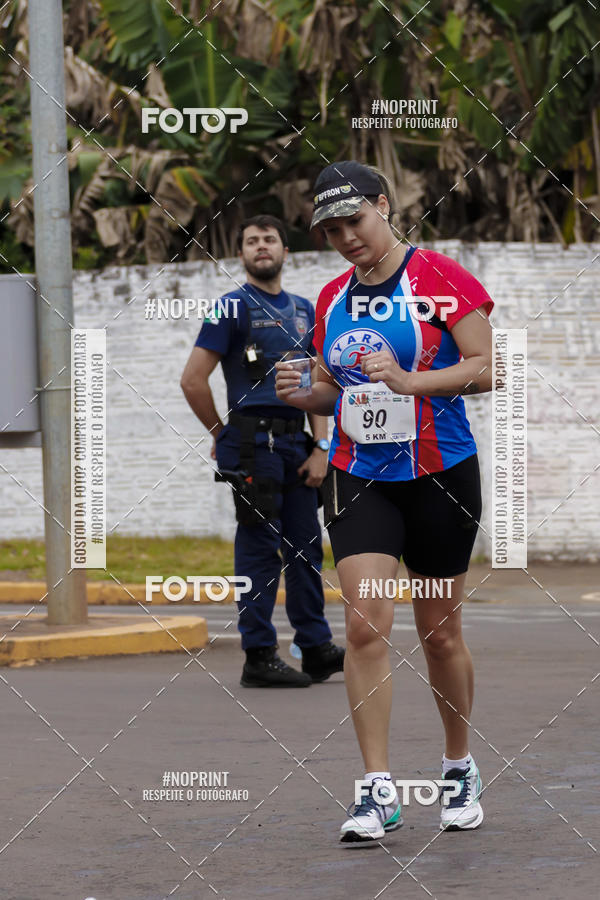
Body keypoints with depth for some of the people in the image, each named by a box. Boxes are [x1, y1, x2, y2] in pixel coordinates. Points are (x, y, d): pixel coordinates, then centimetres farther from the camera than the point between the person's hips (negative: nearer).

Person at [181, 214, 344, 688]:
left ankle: (317, 648, 15)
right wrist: (224, 437, 1)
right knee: (260, 548, -5)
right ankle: (259, 658, -1)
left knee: (306, 547, 9)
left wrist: (321, 447, 4)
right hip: (255, 444, -6)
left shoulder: (304, 310, 16)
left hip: (296, 444, 6)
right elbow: (193, 380, -7)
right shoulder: (232, 308, -3)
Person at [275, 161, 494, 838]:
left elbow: (485, 369, -11)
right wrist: (301, 396, -3)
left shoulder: (440, 277, -7)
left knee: (439, 632, 7)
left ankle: (460, 769, 28)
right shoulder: (332, 298, 10)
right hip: (358, 478, 3)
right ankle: (378, 790, -11)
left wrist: (407, 381, -23)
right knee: (365, 626, -12)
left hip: (439, 473, -3)